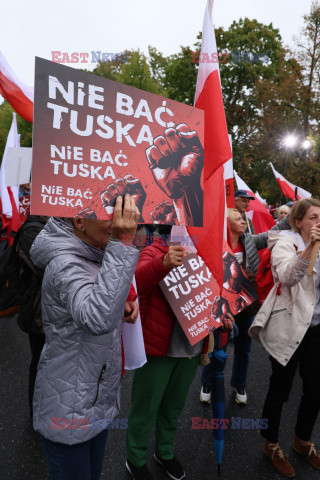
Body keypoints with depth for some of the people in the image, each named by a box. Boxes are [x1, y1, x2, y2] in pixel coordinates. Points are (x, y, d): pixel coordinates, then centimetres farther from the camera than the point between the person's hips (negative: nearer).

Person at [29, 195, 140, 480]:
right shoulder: (64, 264, -27)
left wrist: (122, 306, -5)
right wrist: (122, 244, -45)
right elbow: (99, 318, -44)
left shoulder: (94, 254, 2)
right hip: (68, 411, -8)